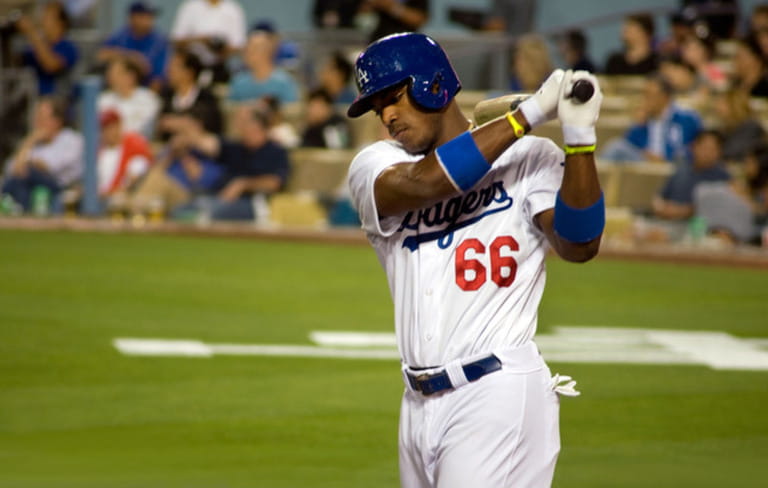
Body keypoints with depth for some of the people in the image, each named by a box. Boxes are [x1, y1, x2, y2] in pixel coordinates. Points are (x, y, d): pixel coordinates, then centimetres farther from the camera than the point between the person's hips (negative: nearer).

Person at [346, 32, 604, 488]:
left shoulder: (529, 158, 0)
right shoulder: (375, 166, 9)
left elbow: (579, 246, -14)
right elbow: (421, 183, -14)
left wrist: (579, 138, -26)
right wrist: (529, 113, -16)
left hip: (500, 396, -5)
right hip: (420, 404, 5)